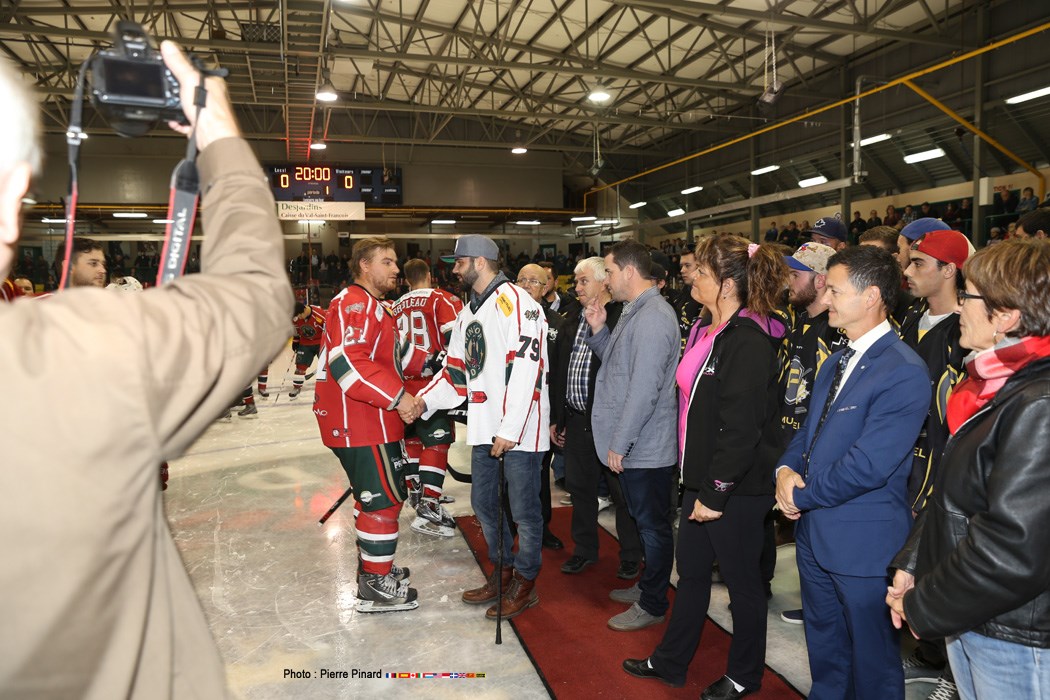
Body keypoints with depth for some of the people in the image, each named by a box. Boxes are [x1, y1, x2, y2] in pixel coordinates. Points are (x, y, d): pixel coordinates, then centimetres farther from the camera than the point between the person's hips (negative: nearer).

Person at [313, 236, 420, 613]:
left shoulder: (373, 307, 19)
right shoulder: (354, 305, -17)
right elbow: (349, 365, -28)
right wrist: (397, 398, -26)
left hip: (371, 421, 11)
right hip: (361, 426, -11)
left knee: (374, 494, 22)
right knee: (385, 498, -3)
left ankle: (372, 565, 38)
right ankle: (376, 587, 9)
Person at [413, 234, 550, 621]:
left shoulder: (515, 302, -14)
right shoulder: (468, 313, 16)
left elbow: (526, 370, -21)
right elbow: (457, 370, 18)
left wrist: (510, 429, -22)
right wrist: (425, 400, 3)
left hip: (518, 429, -9)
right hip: (485, 428, 9)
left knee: (523, 508, 4)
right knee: (484, 502, 18)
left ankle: (525, 584, 23)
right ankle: (502, 572, 36)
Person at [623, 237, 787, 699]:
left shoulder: (749, 343, -21)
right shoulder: (708, 332, 8)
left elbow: (741, 428, -24)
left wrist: (715, 492, -20)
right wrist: (699, 483, 16)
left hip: (737, 487, -9)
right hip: (703, 477, 9)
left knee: (742, 580, 11)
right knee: (691, 571, 20)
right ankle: (670, 662, 38)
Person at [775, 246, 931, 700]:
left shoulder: (904, 373, -21)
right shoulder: (837, 361, 9)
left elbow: (867, 466, -25)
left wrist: (801, 495, -14)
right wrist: (786, 469, -7)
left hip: (864, 542, -8)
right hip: (814, 530, 8)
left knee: (873, 662, 14)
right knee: (824, 648, 26)